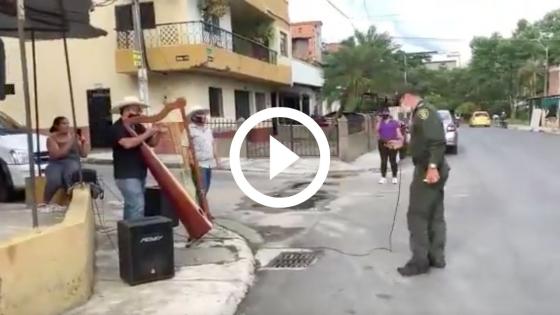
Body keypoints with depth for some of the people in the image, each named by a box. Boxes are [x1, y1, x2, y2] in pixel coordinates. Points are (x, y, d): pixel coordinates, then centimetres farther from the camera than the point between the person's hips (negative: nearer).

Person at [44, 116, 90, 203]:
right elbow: (57, 154, -14)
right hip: (56, 163, -1)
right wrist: (70, 142, -17)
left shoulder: (74, 135, 9)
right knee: (54, 180, -34)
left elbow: (84, 154, 8)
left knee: (69, 175, -37)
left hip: (72, 161, 1)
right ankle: (46, 203, -12)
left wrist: (84, 141, -8)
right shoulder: (51, 138, 2)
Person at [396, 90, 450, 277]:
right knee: (435, 215, 14)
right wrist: (402, 143, 34)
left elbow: (438, 141, -27)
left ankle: (420, 262, 2)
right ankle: (436, 257, 23)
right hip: (432, 170, 11)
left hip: (428, 171, -11)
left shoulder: (423, 112, -16)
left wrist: (433, 167, -33)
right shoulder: (423, 113, 17)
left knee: (417, 216, -5)